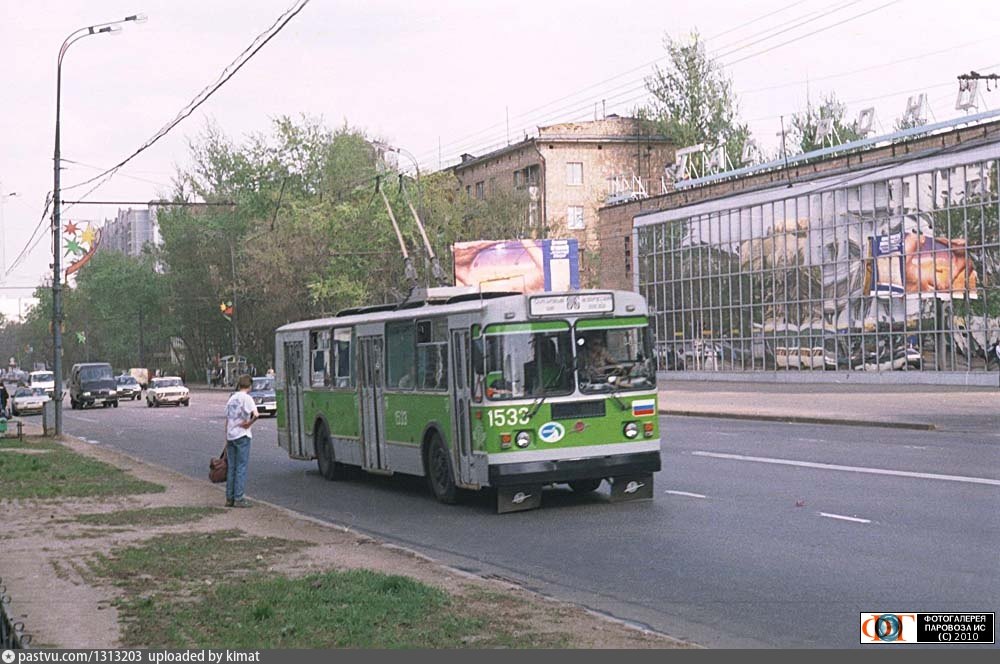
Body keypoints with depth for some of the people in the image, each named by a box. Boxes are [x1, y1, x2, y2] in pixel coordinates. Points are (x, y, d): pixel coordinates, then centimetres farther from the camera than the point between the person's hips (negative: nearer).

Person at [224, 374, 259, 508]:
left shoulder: (231, 398, 13)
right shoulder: (246, 398, -9)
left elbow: (227, 420, 14)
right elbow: (256, 415, -24)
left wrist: (226, 439, 17)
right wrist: (249, 423, -7)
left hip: (230, 436, 6)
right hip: (242, 436, -6)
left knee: (231, 468, 11)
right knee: (241, 467, -2)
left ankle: (230, 498, 13)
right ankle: (239, 499, -3)